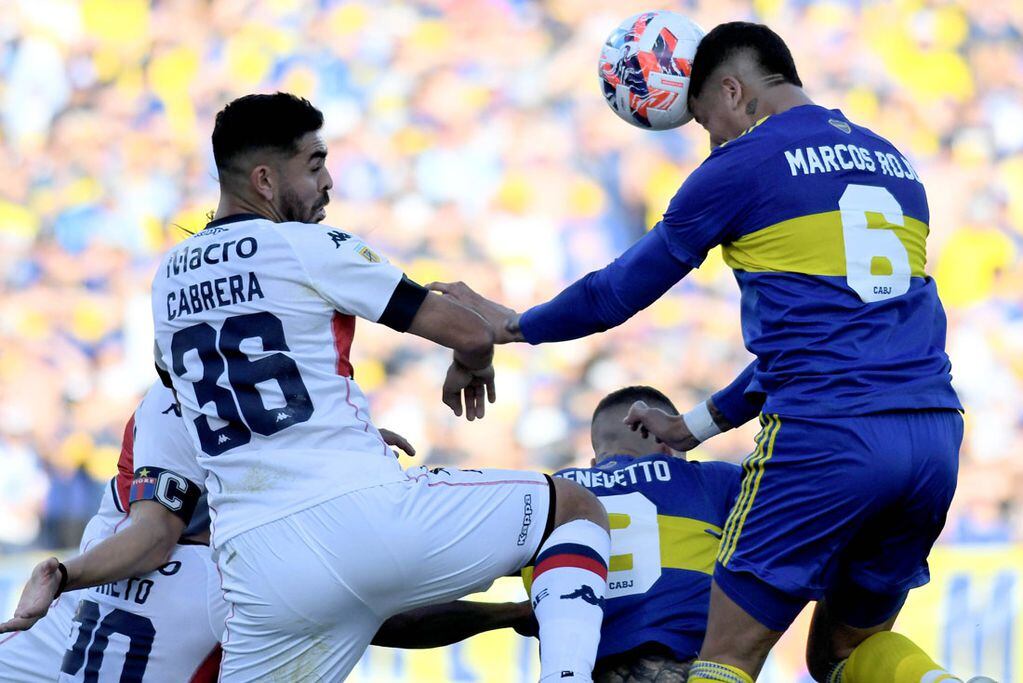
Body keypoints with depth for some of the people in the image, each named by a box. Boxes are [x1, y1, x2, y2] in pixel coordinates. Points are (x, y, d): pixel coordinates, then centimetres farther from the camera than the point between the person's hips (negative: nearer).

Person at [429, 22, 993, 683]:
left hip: (826, 438, -6)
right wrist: (697, 425, 35)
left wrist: (514, 324, 30)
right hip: (936, 439, 6)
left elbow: (624, 288, 13)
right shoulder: (893, 159, 23)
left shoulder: (743, 164, 3)